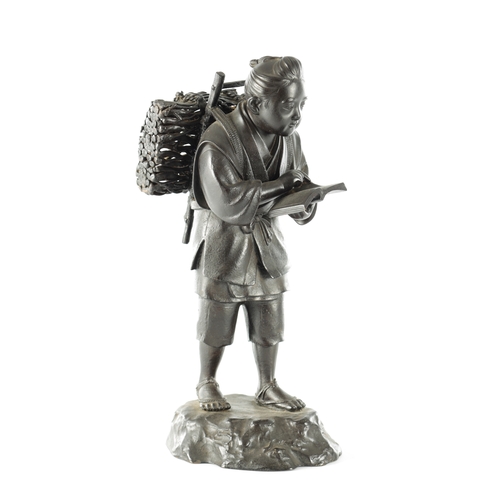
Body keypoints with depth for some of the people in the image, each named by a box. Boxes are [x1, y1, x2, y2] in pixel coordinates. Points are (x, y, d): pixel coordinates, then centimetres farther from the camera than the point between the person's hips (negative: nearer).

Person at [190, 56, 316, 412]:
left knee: (270, 320, 11)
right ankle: (207, 383, 29)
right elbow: (229, 204, -31)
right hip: (224, 242, -5)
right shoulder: (219, 141, -26)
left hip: (267, 240, 5)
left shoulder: (290, 137, -5)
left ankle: (268, 386, 27)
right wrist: (280, 184, -26)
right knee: (217, 319, 8)